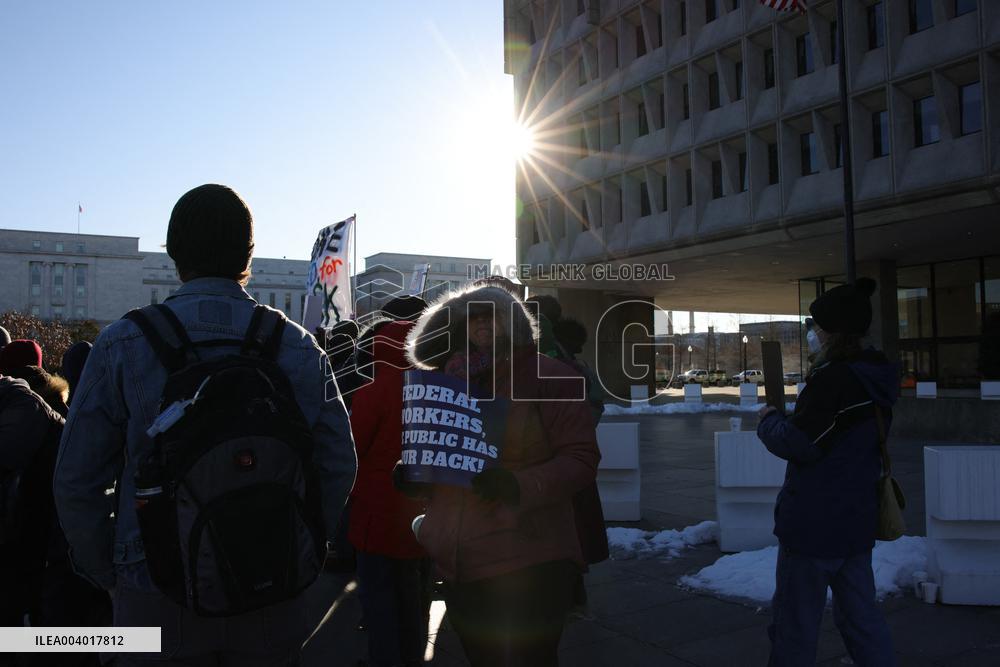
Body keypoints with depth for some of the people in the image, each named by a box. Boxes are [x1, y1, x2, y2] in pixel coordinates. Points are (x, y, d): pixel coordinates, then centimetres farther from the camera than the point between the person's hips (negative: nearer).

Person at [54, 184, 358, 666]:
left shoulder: (122, 345, -9)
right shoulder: (299, 347, -5)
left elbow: (76, 481, -6)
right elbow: (338, 467, -3)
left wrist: (108, 575, 7)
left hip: (157, 598, -1)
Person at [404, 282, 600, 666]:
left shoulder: (545, 376, -7)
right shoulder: (451, 379, 10)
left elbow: (581, 458, -12)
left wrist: (520, 486, -28)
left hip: (527, 563, -6)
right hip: (458, 564, 6)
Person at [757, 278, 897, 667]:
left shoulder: (832, 379, -21)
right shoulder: (876, 379, 8)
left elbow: (796, 444, -19)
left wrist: (769, 421, -1)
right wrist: (785, 420, 10)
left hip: (814, 522, -9)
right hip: (858, 518, 9)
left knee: (795, 627, 4)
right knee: (861, 619, 18)